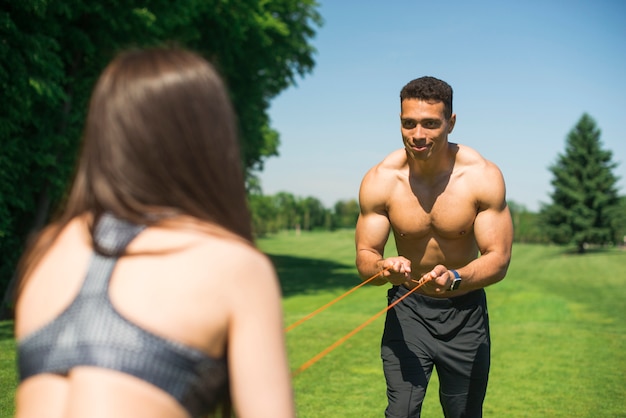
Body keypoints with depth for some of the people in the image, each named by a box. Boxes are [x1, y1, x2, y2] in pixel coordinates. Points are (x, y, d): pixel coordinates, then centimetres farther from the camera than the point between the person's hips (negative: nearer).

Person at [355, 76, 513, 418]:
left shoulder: (483, 177, -18)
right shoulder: (379, 181, -16)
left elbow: (498, 259, -18)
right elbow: (365, 255, -10)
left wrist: (454, 279, -39)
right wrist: (383, 268, -35)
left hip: (465, 311, 1)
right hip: (408, 308, 0)